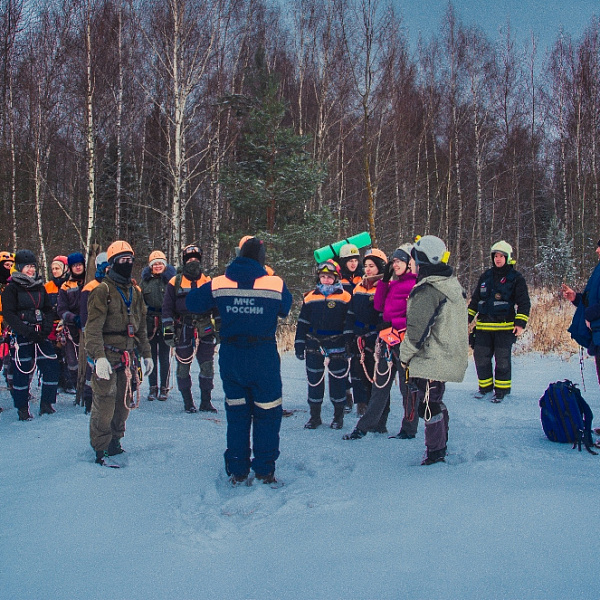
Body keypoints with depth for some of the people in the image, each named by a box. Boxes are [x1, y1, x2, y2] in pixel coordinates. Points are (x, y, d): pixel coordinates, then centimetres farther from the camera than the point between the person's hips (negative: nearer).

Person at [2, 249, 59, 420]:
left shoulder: (40, 287, 14)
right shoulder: (11, 289, -2)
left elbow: (49, 310, 14)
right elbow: (8, 314, -11)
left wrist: (47, 328, -6)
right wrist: (27, 332, -20)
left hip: (40, 335, 5)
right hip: (20, 336, -5)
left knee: (51, 367, -2)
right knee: (21, 372, -1)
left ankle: (46, 403, 12)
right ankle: (22, 409, 11)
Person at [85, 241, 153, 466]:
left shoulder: (135, 292, 15)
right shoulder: (102, 291, -7)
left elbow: (141, 327, 22)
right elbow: (93, 327, -15)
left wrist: (146, 354, 19)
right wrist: (99, 356, -26)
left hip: (128, 357, 7)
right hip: (107, 358, -7)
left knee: (124, 404, 12)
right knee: (104, 405, -6)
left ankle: (115, 443, 29)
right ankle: (100, 450, 6)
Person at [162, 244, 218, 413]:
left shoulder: (208, 282, 11)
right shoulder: (175, 282, 6)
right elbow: (167, 308, 4)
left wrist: (219, 329, 10)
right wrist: (168, 330, -4)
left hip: (205, 330, 1)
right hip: (183, 330, -1)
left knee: (207, 366, 0)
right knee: (183, 366, 3)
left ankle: (206, 402, 11)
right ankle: (187, 402, 15)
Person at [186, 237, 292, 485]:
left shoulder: (218, 284, -3)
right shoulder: (275, 284, -8)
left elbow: (192, 303, 9)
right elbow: (286, 308, 9)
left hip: (230, 357, 3)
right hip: (264, 357, -2)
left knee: (236, 413, 15)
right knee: (267, 413, 10)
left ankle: (237, 470, 19)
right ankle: (264, 469, 15)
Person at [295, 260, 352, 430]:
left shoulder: (345, 297, 0)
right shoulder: (310, 297, 8)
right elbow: (302, 323, 11)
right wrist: (299, 345, 6)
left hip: (337, 348, -3)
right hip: (314, 347, 3)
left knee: (338, 382, 5)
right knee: (314, 381, 8)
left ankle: (338, 416, 18)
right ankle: (315, 416, 19)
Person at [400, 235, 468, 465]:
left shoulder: (427, 291, -20)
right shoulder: (453, 285, 10)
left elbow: (417, 330, -22)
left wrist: (405, 356, -9)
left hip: (430, 360, -9)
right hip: (449, 357, 10)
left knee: (428, 405, 1)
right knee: (436, 401, 21)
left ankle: (435, 451, 9)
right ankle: (441, 444, 32)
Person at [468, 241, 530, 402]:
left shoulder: (516, 278, 2)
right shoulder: (486, 276, 14)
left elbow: (524, 303, -1)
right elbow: (475, 299, 21)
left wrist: (520, 323, -11)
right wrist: (468, 318, 16)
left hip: (505, 327, -4)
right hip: (483, 326, 4)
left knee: (502, 359, -1)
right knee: (481, 357, 5)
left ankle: (501, 389, 14)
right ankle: (485, 386, 21)